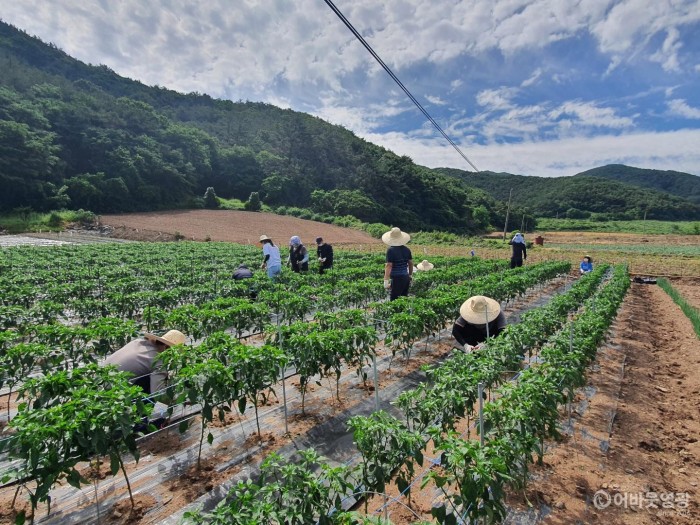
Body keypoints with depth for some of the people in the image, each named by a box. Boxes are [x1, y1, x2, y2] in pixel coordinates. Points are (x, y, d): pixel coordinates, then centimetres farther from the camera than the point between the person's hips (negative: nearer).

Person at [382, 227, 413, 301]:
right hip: (406, 278, 7)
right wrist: (410, 276, 25)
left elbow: (389, 266, -18)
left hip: (397, 279, -7)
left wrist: (386, 281, -17)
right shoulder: (406, 249, 6)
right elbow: (411, 263, 13)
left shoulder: (391, 250, -14)